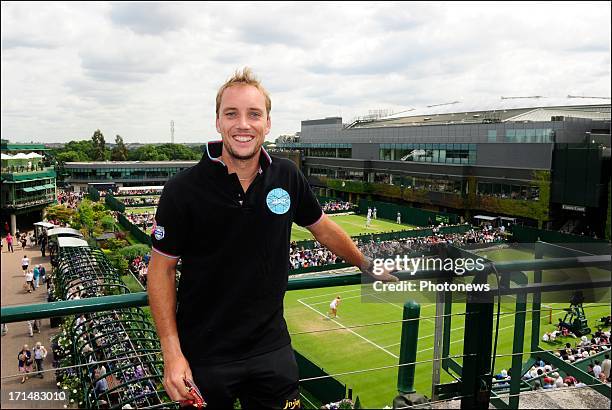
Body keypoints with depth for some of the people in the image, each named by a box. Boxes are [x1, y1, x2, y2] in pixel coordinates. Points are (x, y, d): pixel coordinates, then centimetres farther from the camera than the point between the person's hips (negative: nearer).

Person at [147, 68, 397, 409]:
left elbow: (323, 228, 12)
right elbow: (162, 268, -8)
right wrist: (172, 353, -13)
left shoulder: (287, 177, -4)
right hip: (204, 356, -2)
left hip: (272, 348, 3)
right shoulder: (184, 189, -14)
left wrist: (369, 267, 21)